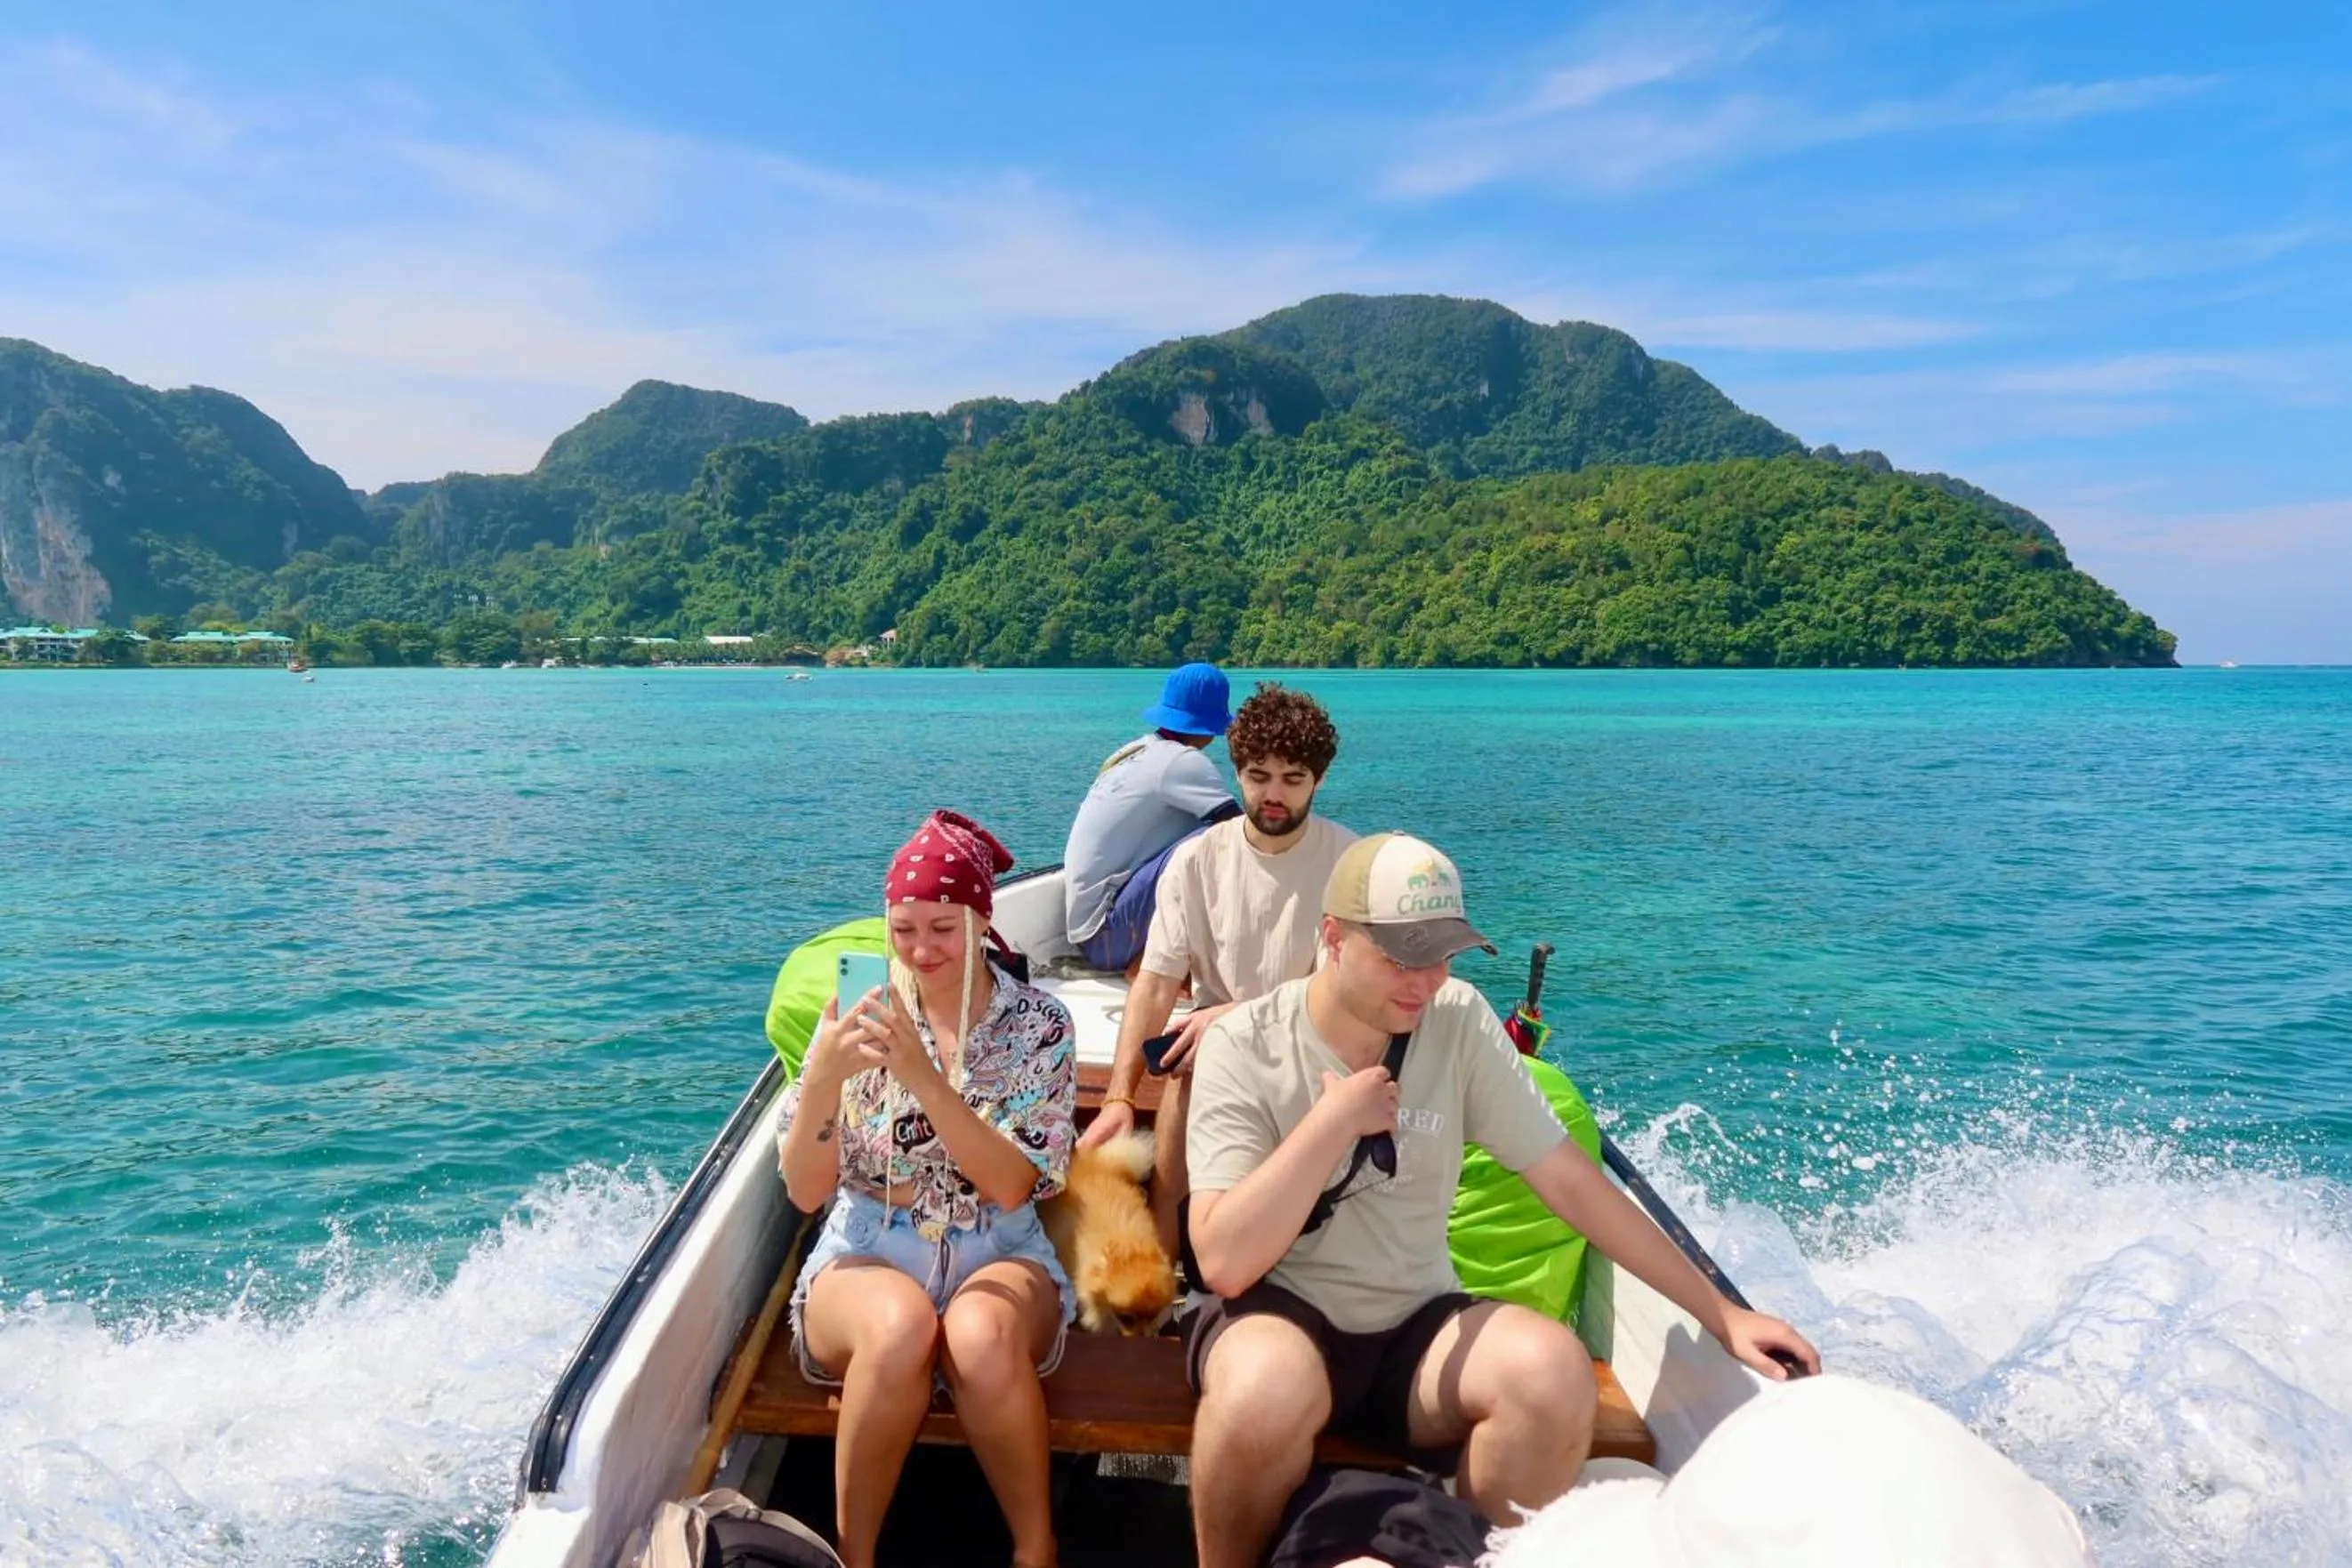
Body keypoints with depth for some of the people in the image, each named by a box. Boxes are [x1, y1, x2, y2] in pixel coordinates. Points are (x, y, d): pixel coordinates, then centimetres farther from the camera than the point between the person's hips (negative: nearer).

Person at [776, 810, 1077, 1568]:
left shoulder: (1040, 1024, -3)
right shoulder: (859, 1017, 0)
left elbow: (1013, 1186, -13)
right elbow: (806, 1191, -5)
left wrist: (924, 1078, -26)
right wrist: (823, 1076, -23)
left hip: (997, 1256, 0)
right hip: (867, 1254, 1)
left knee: (980, 1335, -35)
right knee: (900, 1326, -34)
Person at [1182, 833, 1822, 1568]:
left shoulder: (1460, 1023, -5)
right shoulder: (1245, 1046, -14)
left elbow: (1572, 1182, -1)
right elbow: (1224, 1262, -21)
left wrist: (1721, 1315, -2)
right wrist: (1333, 1120, -23)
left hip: (1416, 1325, 3)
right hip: (1277, 1314, -3)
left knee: (1554, 1371, -27)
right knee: (1269, 1387, -36)